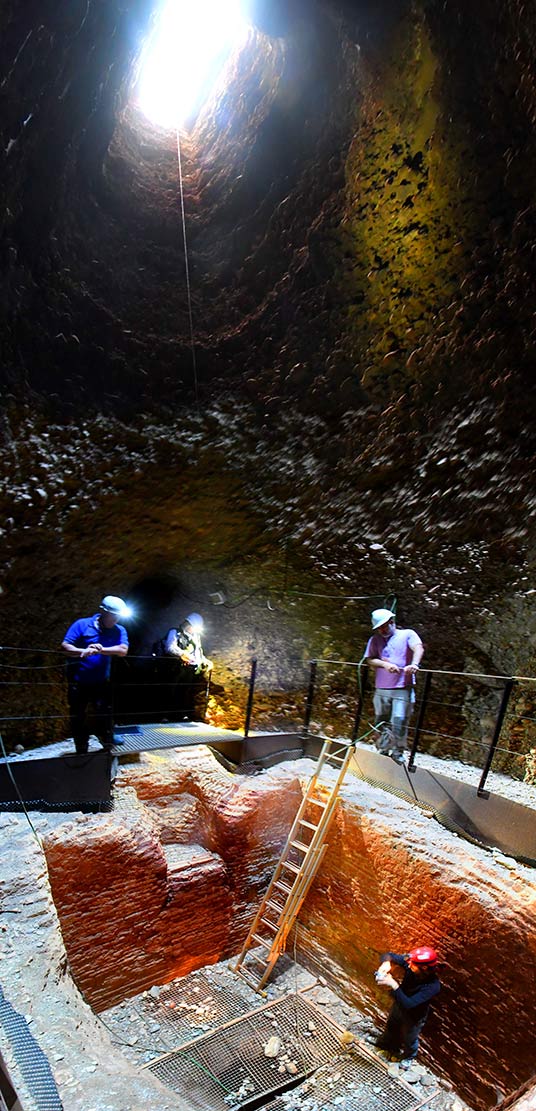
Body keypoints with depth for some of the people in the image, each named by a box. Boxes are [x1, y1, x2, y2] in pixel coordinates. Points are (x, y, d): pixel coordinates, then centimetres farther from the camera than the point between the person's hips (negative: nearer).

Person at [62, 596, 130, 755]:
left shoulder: (119, 631, -2)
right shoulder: (82, 624, -7)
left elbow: (123, 650, -18)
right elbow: (65, 646, -13)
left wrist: (102, 650, -32)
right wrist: (83, 651, -31)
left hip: (101, 682, 1)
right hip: (78, 682, -1)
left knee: (105, 714, -7)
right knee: (78, 718, 11)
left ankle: (107, 744, 13)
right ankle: (81, 752, 30)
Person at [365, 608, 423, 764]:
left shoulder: (408, 634, 4)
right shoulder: (375, 640, 13)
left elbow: (418, 648, -15)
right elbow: (369, 659, 3)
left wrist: (414, 664, -35)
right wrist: (385, 664, -17)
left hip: (403, 688, -4)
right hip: (382, 689, 4)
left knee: (399, 720, -10)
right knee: (381, 722, 10)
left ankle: (398, 751, 9)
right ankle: (383, 750, 26)